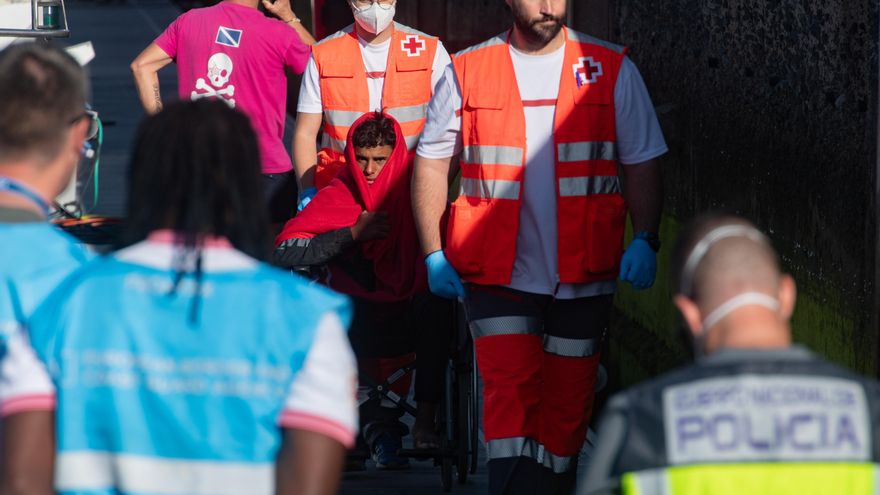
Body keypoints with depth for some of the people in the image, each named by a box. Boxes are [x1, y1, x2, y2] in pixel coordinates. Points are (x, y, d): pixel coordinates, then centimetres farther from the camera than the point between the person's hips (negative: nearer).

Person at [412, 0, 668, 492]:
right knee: (509, 394, -12)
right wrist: (432, 252, 1)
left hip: (583, 275, 1)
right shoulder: (468, 72, 2)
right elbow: (432, 162, 8)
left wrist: (645, 240, -6)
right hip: (498, 273, -1)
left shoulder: (611, 69, 4)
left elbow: (643, 163, 6)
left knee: (568, 402, 7)